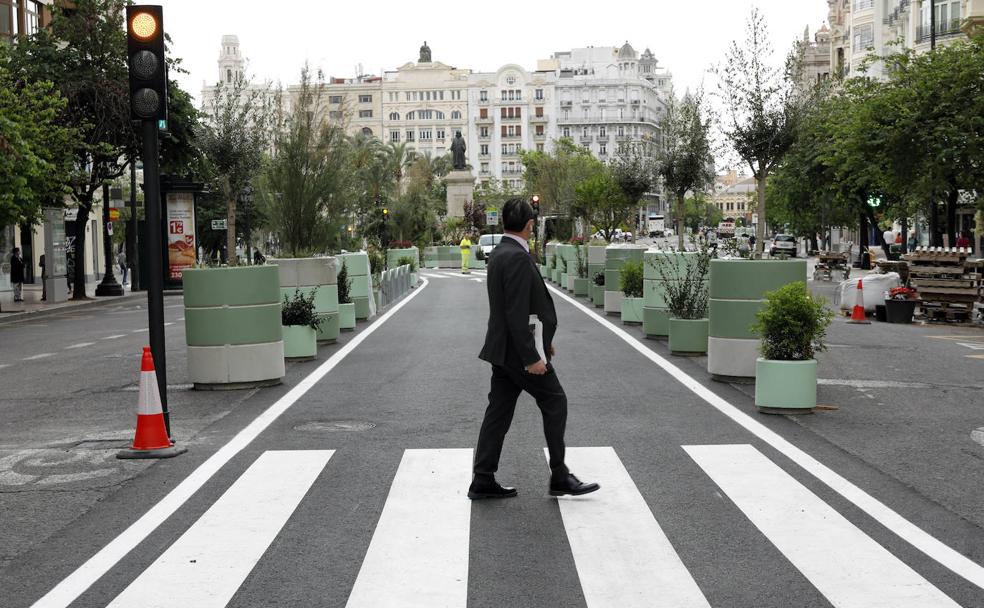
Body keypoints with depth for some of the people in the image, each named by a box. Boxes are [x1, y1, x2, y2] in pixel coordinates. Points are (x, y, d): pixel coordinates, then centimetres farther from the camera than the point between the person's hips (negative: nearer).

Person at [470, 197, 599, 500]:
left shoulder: (498, 253, 12)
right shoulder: (517, 257, -19)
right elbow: (517, 313, -24)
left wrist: (541, 340, 25)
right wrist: (532, 357, -22)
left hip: (503, 349, 9)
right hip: (519, 350, -9)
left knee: (499, 412, 10)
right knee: (555, 402, 3)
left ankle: (482, 481, 14)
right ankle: (560, 477, 10)